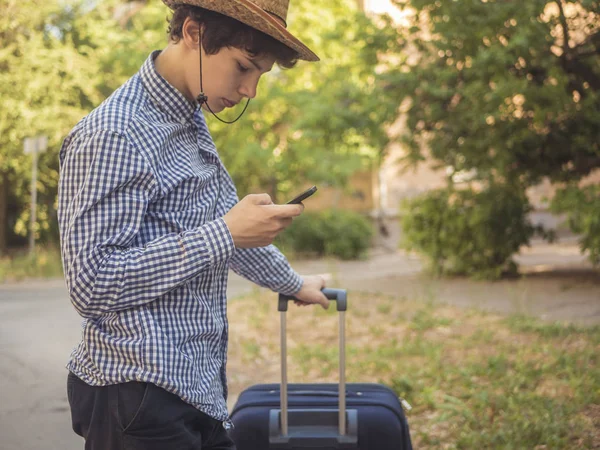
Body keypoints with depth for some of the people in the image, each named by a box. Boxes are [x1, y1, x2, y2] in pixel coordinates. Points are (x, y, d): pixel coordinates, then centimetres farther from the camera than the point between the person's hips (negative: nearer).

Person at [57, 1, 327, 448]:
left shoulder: (193, 125, 12)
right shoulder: (114, 135, -18)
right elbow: (91, 283, -23)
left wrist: (294, 283, 36)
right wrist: (226, 234, -23)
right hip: (141, 400, -9)